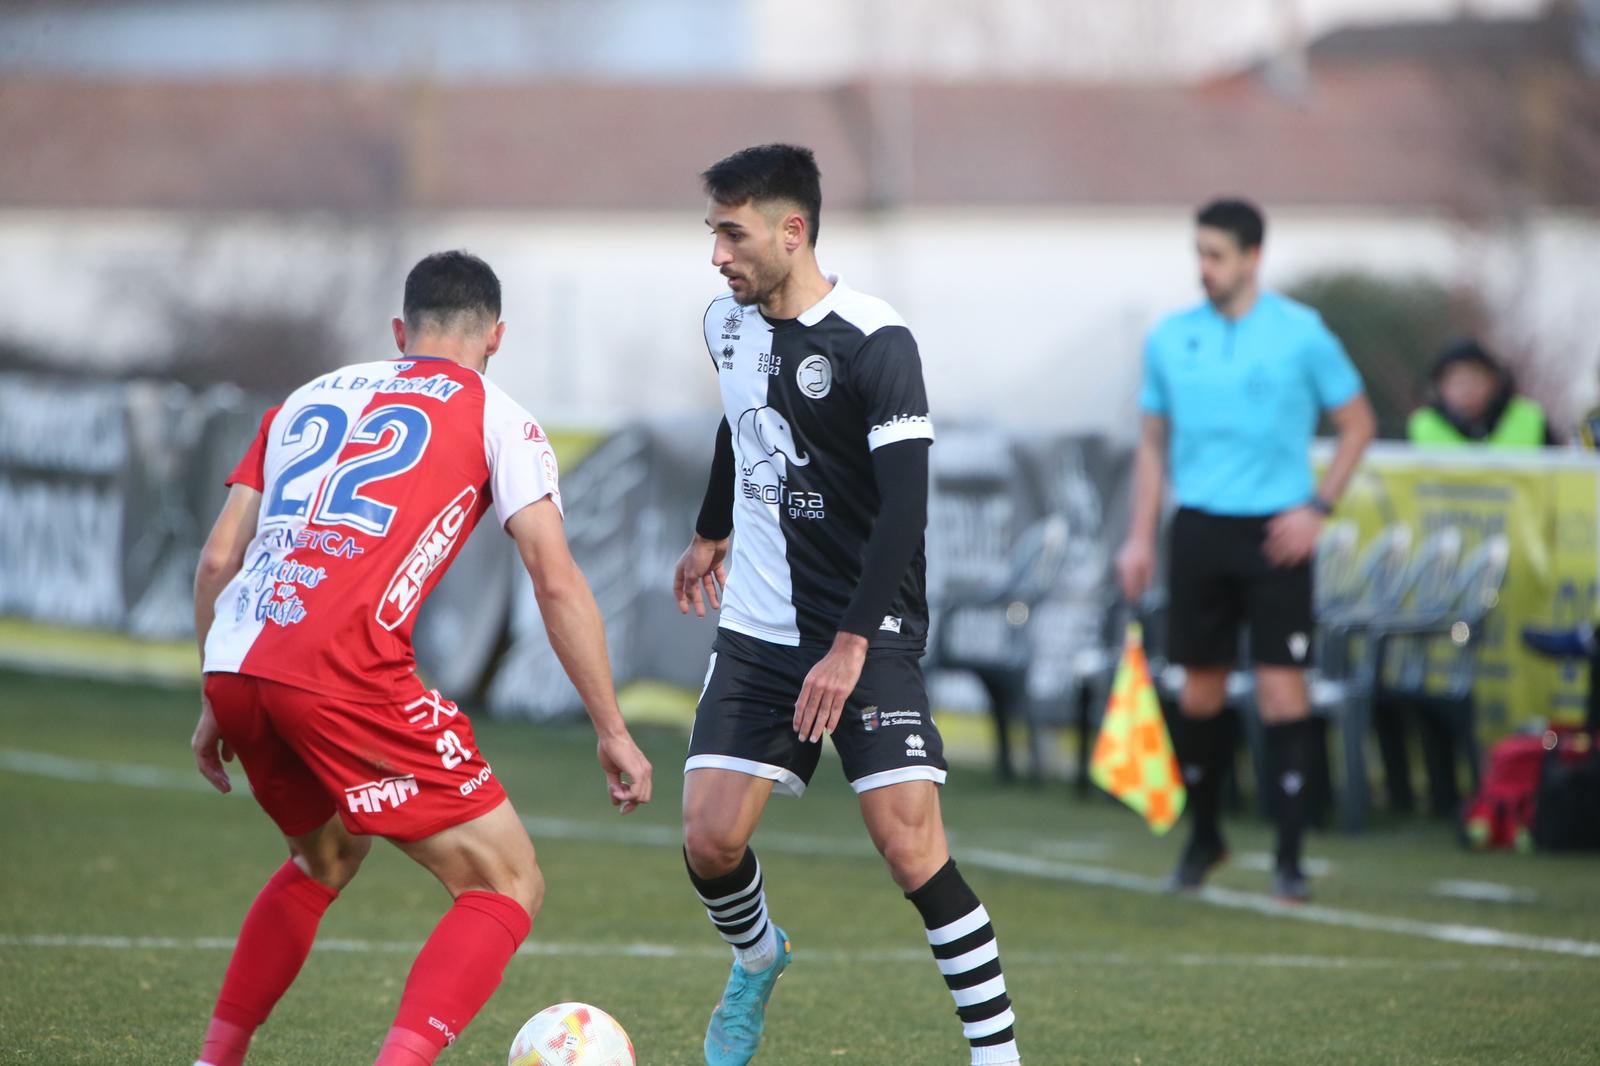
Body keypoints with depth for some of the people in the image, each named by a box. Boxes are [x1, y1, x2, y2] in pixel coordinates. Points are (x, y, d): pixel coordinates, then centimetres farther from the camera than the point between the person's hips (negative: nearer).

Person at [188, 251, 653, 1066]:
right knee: (507, 884, 2)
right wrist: (613, 732, 6)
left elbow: (218, 558, 21)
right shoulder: (495, 418, 12)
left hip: (234, 666, 6)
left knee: (326, 857, 33)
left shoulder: (310, 399, 26)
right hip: (344, 671, -6)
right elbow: (556, 581, 2)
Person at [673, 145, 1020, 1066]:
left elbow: (904, 505, -21)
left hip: (868, 638, -5)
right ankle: (759, 959, 29)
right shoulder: (729, 324, 5)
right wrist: (713, 532, 41)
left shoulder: (876, 344, -16)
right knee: (710, 842, -4)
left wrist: (851, 645, -26)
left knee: (911, 845, -15)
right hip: (757, 634, 5)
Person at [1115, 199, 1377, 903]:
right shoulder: (1170, 339, 7)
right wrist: (1141, 538, 7)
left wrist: (1318, 506, -5)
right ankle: (1203, 838, 25)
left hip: (1275, 532, -3)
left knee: (1282, 689, -8)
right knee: (1199, 692, 7)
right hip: (1198, 528, 3)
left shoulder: (1300, 334, -2)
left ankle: (1289, 858, -5)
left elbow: (1357, 423, 5)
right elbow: (1154, 442, 14)